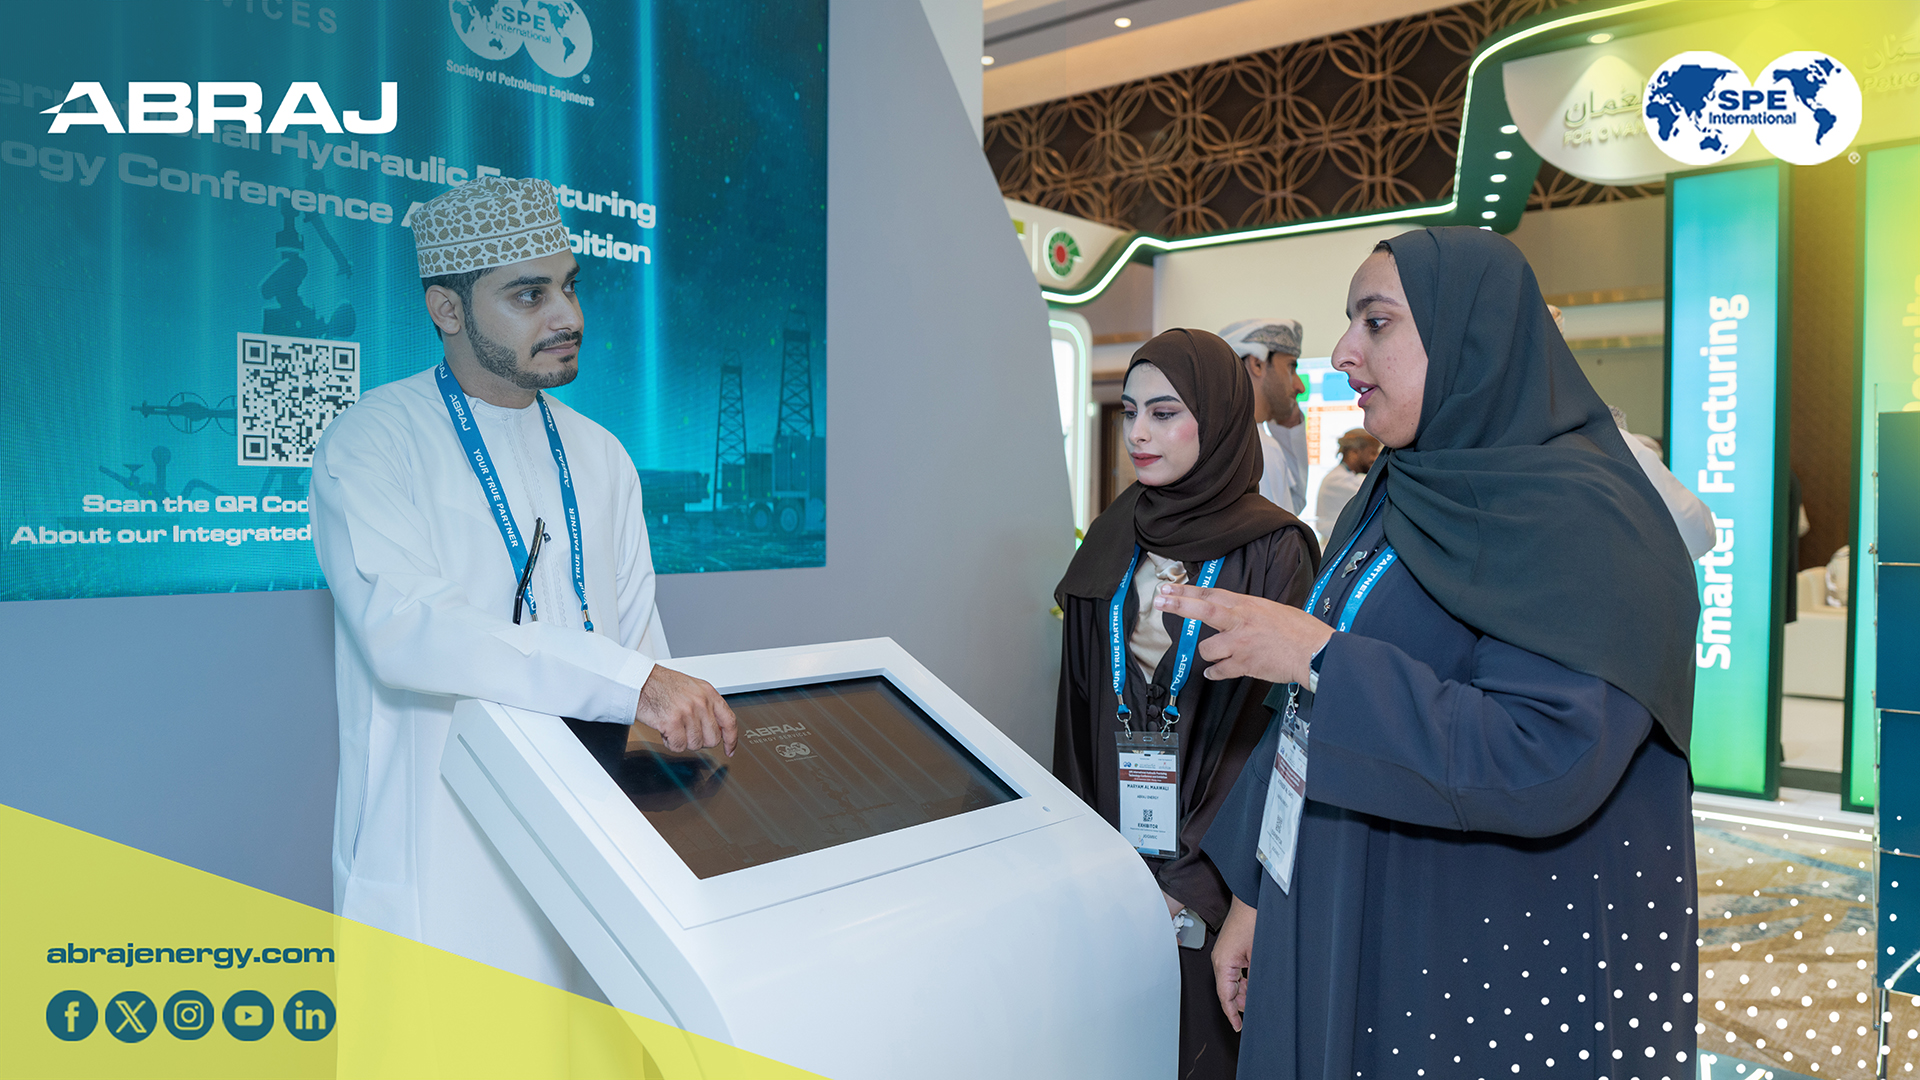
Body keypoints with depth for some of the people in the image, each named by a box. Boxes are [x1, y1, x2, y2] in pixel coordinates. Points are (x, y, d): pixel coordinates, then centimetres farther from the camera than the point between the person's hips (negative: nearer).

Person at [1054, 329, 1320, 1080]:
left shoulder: (1273, 551, -11)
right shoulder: (1114, 539, 5)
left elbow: (1273, 723, -13)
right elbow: (1079, 703, 8)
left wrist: (1200, 878, -17)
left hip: (1211, 853, -4)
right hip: (1114, 843, 5)